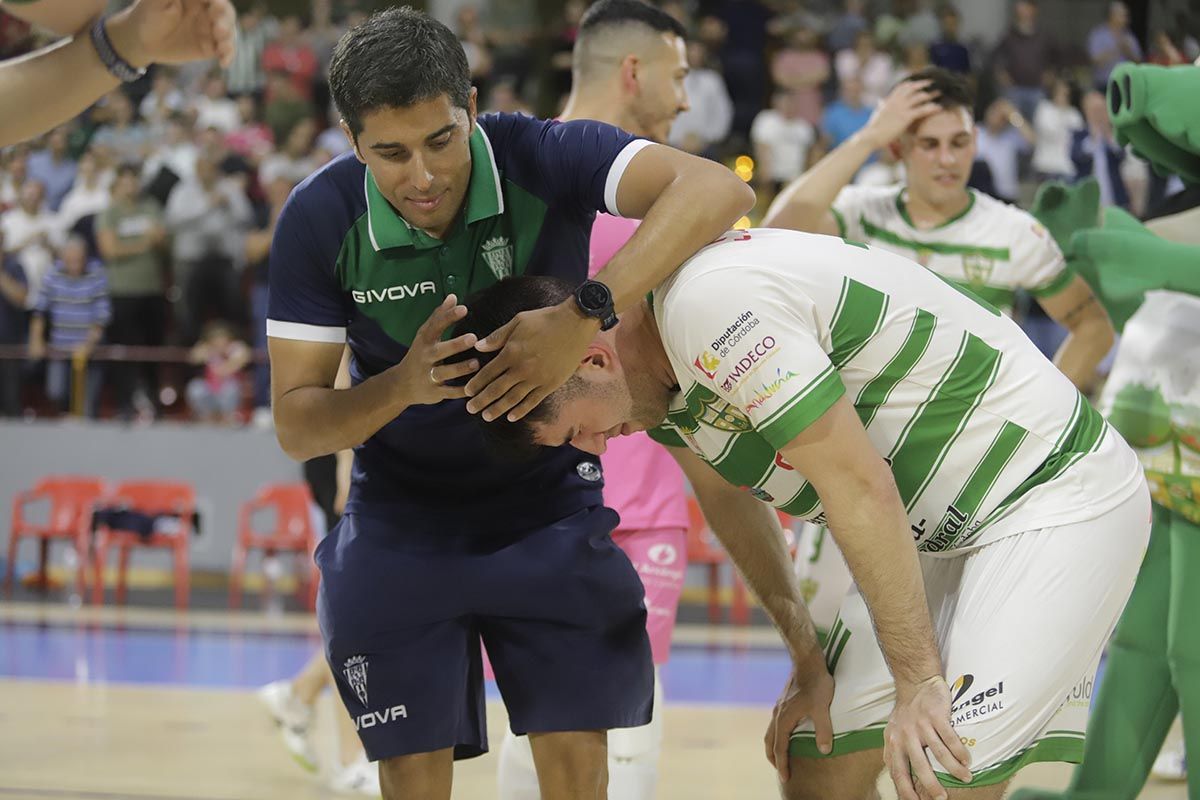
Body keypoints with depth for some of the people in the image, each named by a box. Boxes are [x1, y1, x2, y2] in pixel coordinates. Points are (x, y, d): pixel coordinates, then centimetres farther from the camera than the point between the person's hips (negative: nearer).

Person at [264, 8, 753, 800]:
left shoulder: (542, 159, -22)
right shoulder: (319, 220, -17)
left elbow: (717, 190, -38)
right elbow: (296, 424, -14)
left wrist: (586, 316, -48)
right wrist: (405, 385, -34)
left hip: (548, 510, 0)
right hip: (401, 521, 1)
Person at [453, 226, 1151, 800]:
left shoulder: (712, 303, -28)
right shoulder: (655, 365, 1)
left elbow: (862, 489, -26)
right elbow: (726, 491, 18)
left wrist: (918, 682, -19)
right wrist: (809, 659, 15)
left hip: (1057, 501, -10)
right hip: (944, 531, 10)